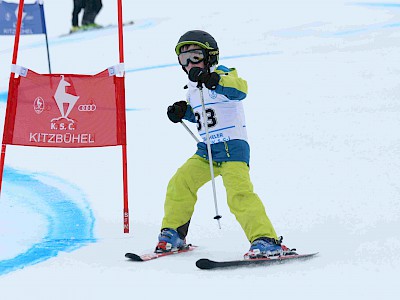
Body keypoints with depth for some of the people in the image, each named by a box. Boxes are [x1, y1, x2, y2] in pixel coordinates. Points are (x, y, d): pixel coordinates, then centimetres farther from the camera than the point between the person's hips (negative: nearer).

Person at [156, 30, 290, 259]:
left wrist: (212, 80, -45)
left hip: (233, 147, -8)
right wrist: (182, 112, 10)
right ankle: (172, 234, 18)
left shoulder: (222, 74, -9)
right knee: (180, 183, 2)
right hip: (206, 151, 8)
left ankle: (266, 241, -22)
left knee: (239, 193, -22)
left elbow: (240, 89, -31)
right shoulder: (193, 87, 15)